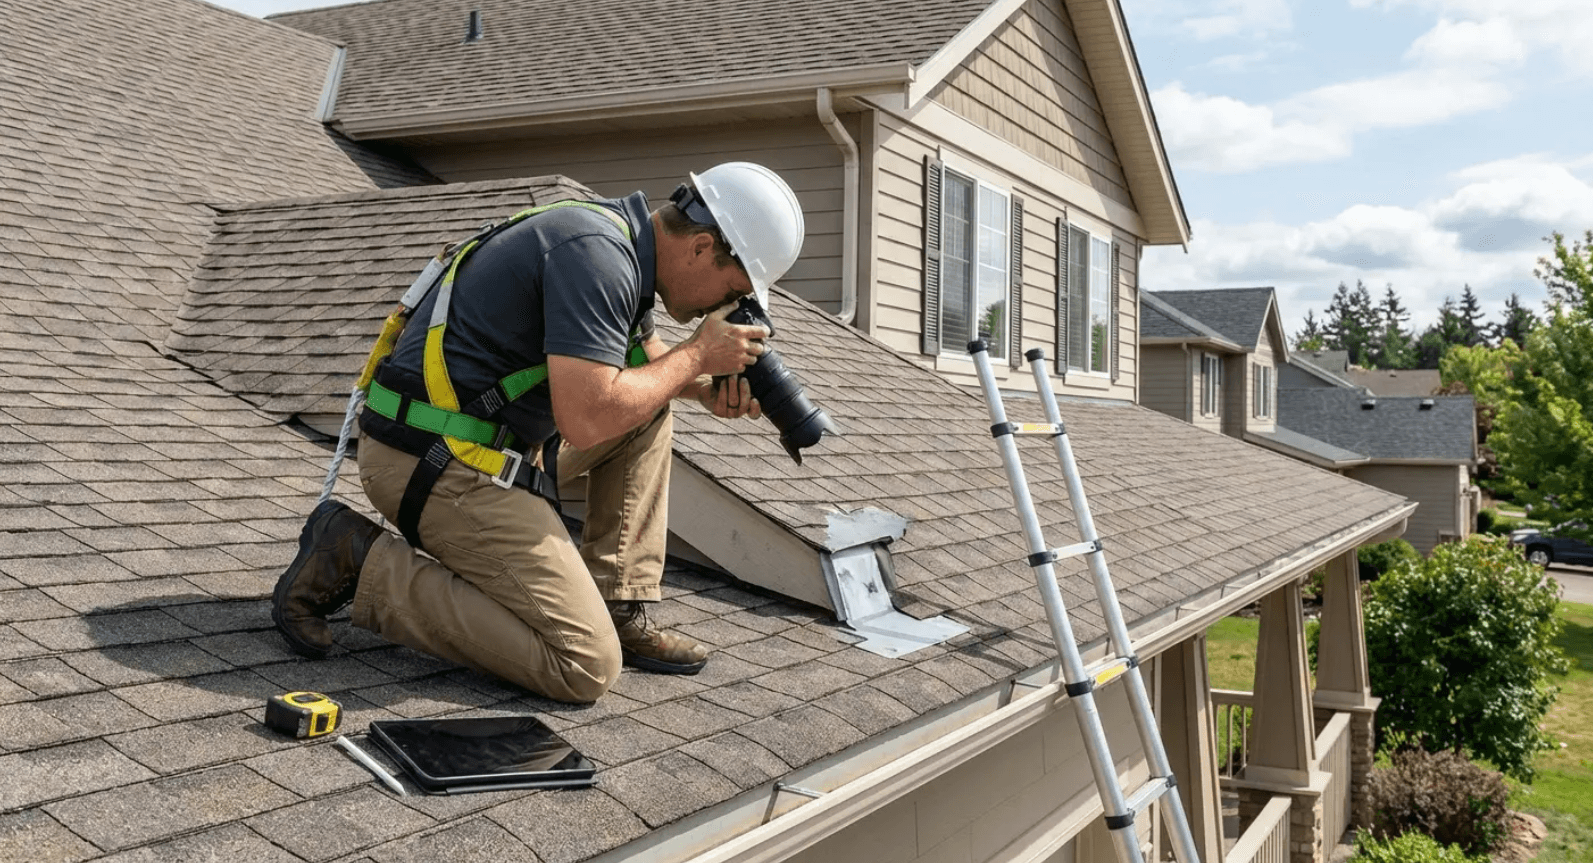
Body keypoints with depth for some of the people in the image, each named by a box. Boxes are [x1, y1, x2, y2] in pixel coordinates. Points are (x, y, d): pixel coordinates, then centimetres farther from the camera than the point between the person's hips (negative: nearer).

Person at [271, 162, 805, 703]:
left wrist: (707, 387, 7)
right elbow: (585, 420, -28)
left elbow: (642, 360, 28)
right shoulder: (597, 254, -20)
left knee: (647, 403, 15)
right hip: (434, 461, -10)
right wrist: (697, 355, -14)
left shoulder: (617, 238, 10)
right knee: (587, 669, -11)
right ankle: (360, 562, -6)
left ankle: (618, 612, 13)